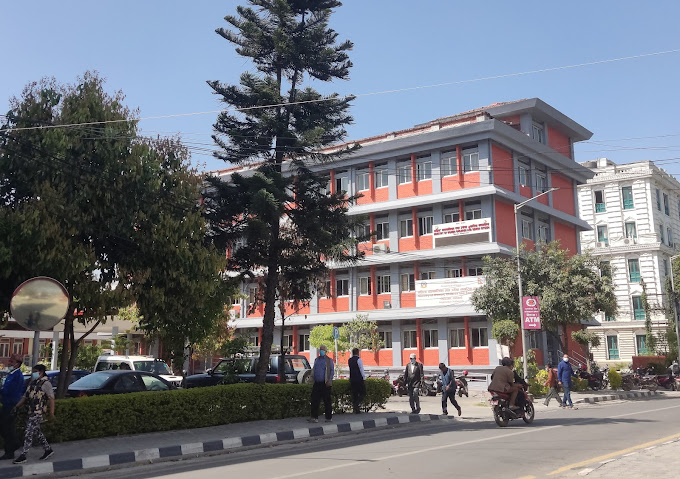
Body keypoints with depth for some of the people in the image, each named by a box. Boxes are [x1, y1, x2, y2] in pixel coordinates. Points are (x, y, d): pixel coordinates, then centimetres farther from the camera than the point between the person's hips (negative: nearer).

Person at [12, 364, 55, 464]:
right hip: (31, 412, 9)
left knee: (28, 434, -7)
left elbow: (51, 398, -15)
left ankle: (23, 456, -2)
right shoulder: (32, 383, 14)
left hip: (38, 413, -9)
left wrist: (51, 413, -18)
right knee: (37, 432, 15)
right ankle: (48, 450, 26)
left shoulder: (45, 383, -12)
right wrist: (16, 407, 12)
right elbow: (25, 396, 19)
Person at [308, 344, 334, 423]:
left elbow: (332, 371, -3)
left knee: (327, 401, 0)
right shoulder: (316, 360, 16)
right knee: (314, 400, 0)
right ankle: (314, 417, 4)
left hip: (325, 384, -5)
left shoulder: (329, 360, 2)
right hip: (317, 383, 5)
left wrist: (329, 380, -13)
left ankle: (329, 417, 9)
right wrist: (312, 379, 10)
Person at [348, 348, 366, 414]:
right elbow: (361, 369, -11)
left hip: (352, 379, 6)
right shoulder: (358, 359, -10)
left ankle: (356, 410, 9)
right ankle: (356, 404, -14)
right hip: (359, 379, -6)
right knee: (363, 393, 4)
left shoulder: (349, 360, 11)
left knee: (354, 394, 9)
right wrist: (364, 377, -4)